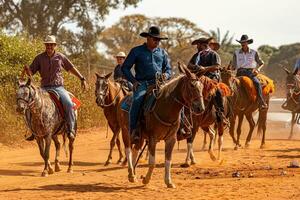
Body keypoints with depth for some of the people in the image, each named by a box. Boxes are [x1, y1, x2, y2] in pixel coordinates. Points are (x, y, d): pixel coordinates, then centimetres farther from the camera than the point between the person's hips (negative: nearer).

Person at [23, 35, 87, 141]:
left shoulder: (60, 57, 6)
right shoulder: (39, 58, 5)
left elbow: (71, 68, 15)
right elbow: (31, 73, 6)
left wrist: (82, 79, 12)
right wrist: (27, 69, -18)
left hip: (58, 87, -1)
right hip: (45, 88, 1)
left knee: (68, 104, -26)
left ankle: (71, 129, -15)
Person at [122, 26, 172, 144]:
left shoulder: (162, 53, 17)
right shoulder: (137, 51, 7)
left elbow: (168, 69, 23)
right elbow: (125, 68, 9)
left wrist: (166, 75, -2)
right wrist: (133, 81, -4)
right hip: (142, 84, -3)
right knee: (137, 100, -32)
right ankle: (133, 131, -28)